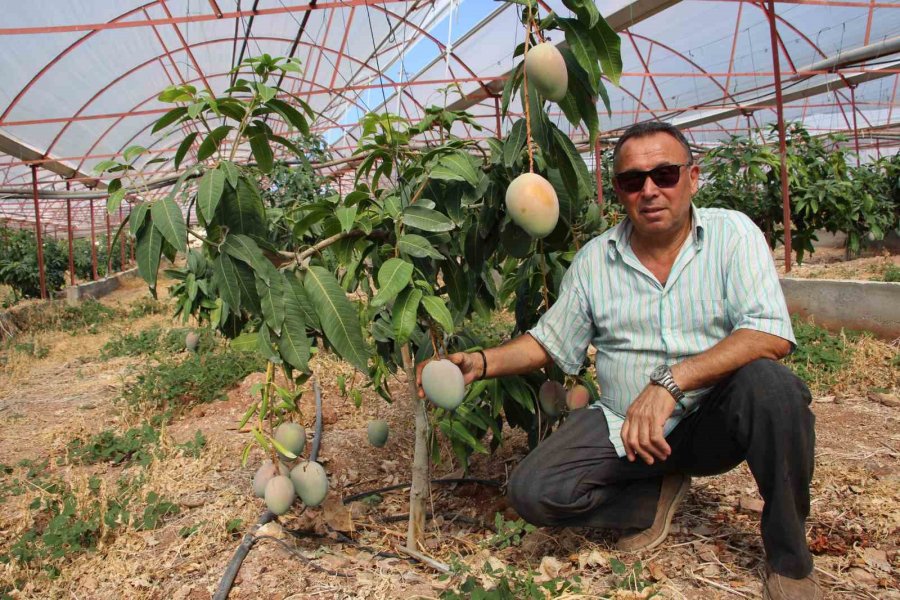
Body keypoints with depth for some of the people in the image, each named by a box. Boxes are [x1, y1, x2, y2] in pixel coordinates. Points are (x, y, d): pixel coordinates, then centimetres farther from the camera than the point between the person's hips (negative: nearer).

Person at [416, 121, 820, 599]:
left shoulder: (732, 233, -7)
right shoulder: (594, 259, 2)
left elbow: (770, 336, -20)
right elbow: (550, 341, 9)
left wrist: (670, 381, -32)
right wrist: (481, 363, -9)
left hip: (713, 420, -1)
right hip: (624, 427, 2)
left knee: (769, 383, -33)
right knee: (532, 492, -18)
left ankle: (789, 560, -8)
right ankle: (657, 495, 8)